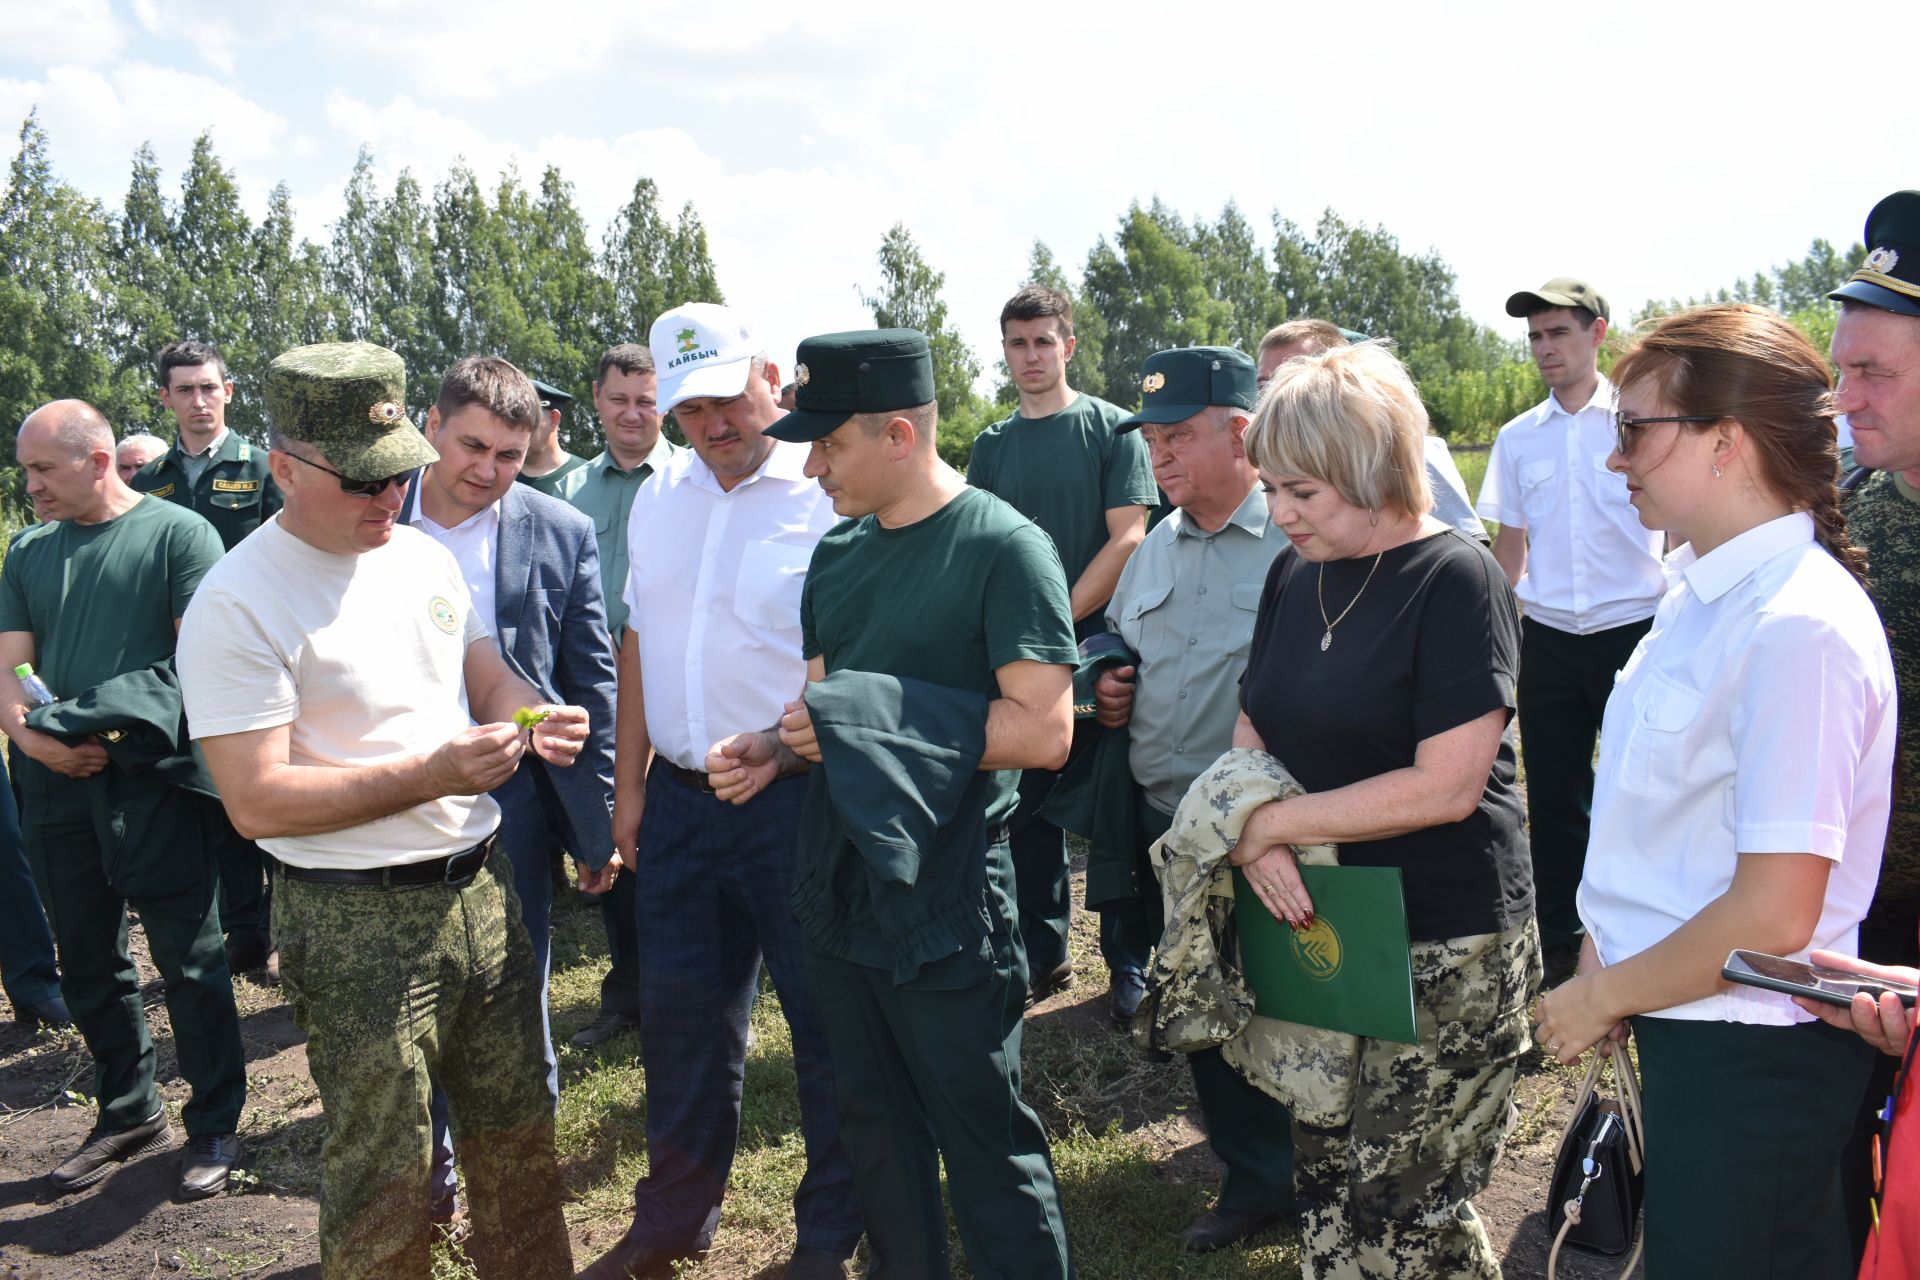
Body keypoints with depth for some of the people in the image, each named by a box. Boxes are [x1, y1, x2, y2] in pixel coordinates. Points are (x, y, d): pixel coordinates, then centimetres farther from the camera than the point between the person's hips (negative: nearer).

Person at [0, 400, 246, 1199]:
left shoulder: (177, 533, -4)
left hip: (152, 783, -6)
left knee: (189, 961, 1)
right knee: (88, 965, 16)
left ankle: (216, 1127, 14)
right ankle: (128, 1115, 32)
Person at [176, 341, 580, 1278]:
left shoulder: (423, 557, 7)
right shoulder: (236, 605, -15)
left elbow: (489, 675, 17)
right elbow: (256, 803, -19)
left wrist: (538, 718, -6)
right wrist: (428, 776, -26)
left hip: (478, 886, 7)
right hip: (356, 923, -6)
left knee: (517, 1128, 18)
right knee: (383, 1173, 6)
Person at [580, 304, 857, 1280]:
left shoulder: (825, 495, -11)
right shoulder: (659, 498, 10)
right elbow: (639, 641, 15)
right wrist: (629, 782, 13)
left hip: (794, 797, -6)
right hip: (679, 797, 6)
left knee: (826, 1019, 6)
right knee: (679, 1014, 17)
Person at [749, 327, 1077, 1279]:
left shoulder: (1004, 548, -13)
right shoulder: (839, 552, 9)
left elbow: (1043, 731, -20)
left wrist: (863, 720, -20)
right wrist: (775, 750, -5)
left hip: (944, 904, -7)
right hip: (840, 889, 7)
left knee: (986, 1145, 5)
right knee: (875, 1128, 20)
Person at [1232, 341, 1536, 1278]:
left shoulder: (1456, 578, -13)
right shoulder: (1295, 576, 7)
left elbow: (1447, 785, -19)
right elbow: (1254, 728, 13)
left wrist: (1273, 823, -13)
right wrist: (1254, 828, -8)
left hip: (1448, 953, -6)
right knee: (1325, 1187, 11)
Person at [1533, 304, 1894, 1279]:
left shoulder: (1798, 626, -22)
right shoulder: (1700, 592, 5)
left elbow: (1774, 915, -24)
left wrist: (1602, 997, -12)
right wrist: (1603, 966, 5)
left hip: (1751, 1058, -8)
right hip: (1676, 1024, 8)